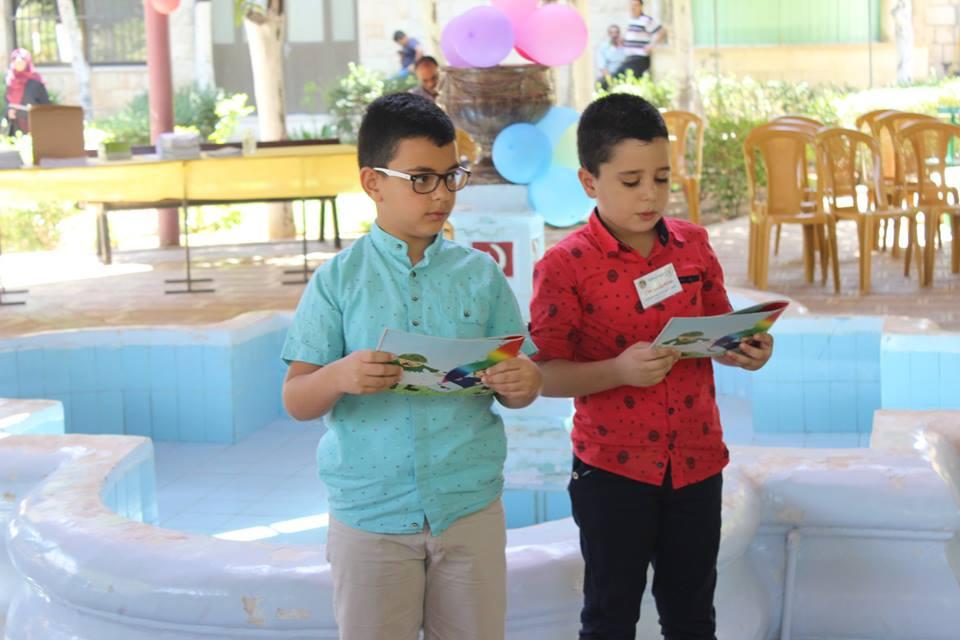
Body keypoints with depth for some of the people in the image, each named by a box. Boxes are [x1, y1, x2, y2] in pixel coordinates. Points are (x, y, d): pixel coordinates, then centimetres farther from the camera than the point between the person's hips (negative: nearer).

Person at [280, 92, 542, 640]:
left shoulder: (481, 273, 3)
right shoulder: (338, 281, -2)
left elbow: (515, 388, 6)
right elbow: (297, 401, -3)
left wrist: (525, 381, -17)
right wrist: (339, 376, -24)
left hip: (470, 508, 2)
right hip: (369, 513, -1)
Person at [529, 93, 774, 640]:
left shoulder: (694, 245, 1)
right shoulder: (566, 265, -13)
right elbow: (544, 373, -14)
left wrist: (745, 350, -11)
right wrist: (618, 371, -29)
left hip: (696, 459, 4)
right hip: (613, 467, -4)